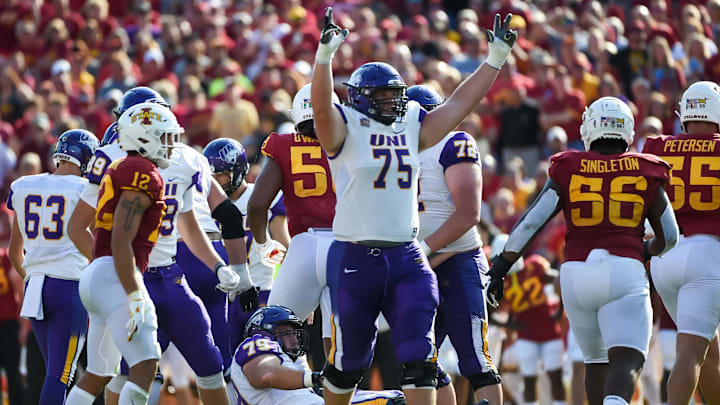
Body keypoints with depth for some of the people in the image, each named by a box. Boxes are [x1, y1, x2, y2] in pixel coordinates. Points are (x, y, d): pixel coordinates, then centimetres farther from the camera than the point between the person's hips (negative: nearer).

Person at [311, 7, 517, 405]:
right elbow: (321, 107, -23)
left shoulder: (411, 128, 12)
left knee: (418, 356, -5)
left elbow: (458, 104, 16)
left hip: (406, 256, 4)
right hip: (355, 257, -4)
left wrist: (496, 58, 12)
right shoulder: (345, 129, -4)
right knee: (348, 360, 7)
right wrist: (325, 54, -37)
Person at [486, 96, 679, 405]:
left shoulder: (569, 171, 7)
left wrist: (500, 266, 1)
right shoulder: (645, 174, 7)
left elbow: (531, 221, -3)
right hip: (624, 274, -2)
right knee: (627, 360, -12)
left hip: (576, 274, 2)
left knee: (597, 360, 21)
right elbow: (669, 237, 13)